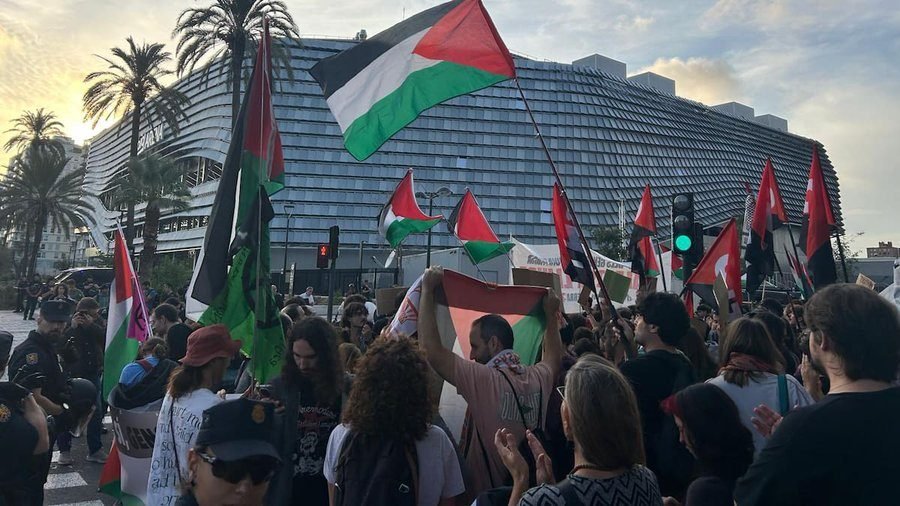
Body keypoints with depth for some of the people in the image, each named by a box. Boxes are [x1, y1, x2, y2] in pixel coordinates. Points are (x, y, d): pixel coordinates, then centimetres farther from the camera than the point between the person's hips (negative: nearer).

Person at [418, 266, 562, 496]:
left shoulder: (484, 380, -23)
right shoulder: (539, 378, -5)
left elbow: (431, 349, -26)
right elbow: (554, 358, 20)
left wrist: (428, 290, -19)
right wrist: (551, 315, 25)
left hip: (484, 493, -6)